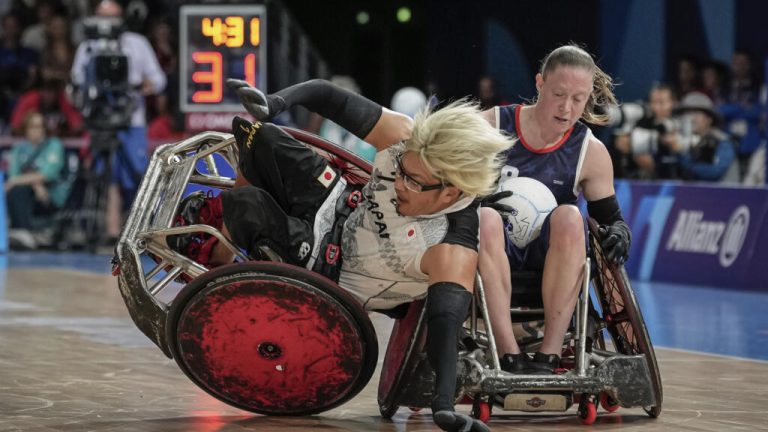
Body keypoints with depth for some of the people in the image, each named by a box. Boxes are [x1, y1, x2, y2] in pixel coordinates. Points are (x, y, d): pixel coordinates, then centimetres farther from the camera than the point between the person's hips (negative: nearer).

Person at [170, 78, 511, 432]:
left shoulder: (452, 248, -39)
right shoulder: (406, 138, -25)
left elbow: (446, 322, -49)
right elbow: (327, 95, -18)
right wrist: (275, 102, -37)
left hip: (334, 284, -6)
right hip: (335, 210, 6)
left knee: (248, 207, -24)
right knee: (258, 138, 5)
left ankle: (212, 258, 14)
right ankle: (219, 213, 38)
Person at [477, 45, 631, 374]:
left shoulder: (591, 153, 3)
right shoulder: (492, 126, -3)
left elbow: (608, 216, 8)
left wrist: (618, 232, -16)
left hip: (550, 257, 1)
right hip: (493, 251, -1)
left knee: (569, 217, -30)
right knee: (486, 220, -34)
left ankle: (549, 355, -35)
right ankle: (509, 356, -43)